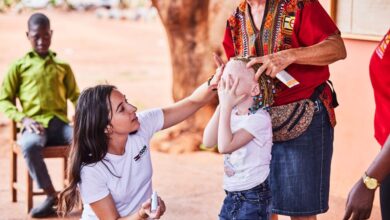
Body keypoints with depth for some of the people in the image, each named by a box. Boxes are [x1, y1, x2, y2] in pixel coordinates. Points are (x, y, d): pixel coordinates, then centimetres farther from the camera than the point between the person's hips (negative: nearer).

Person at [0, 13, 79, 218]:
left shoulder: (63, 66, 21)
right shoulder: (18, 66, 12)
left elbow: (75, 96, 22)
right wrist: (24, 119, -9)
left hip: (60, 122, 2)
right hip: (35, 124, -2)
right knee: (29, 146, -39)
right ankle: (51, 196, -22)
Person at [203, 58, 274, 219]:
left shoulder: (259, 118, -19)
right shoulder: (232, 113, 5)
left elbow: (225, 146, -27)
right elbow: (208, 142, -4)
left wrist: (226, 106, -22)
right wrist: (221, 106, -9)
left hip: (253, 198, -8)